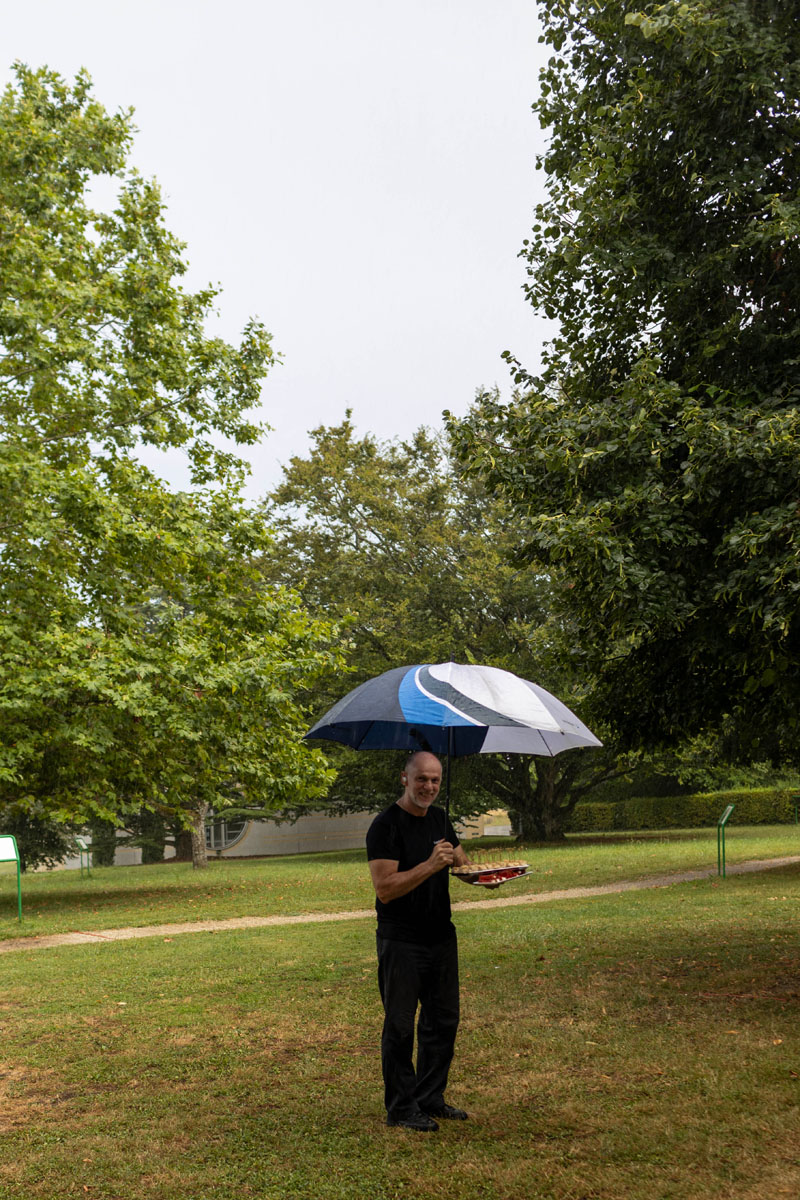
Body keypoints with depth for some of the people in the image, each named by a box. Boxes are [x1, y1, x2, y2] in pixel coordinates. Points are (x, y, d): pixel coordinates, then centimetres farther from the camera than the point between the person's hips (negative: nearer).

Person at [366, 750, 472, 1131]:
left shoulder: (439, 818, 10)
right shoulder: (385, 825, -14)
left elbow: (461, 861, 22)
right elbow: (385, 888, -21)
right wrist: (431, 865, -27)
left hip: (441, 937, 8)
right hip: (401, 942, -8)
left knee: (443, 1020, 14)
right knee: (400, 1027, 1)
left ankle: (431, 1100, 27)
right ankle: (401, 1109, 12)